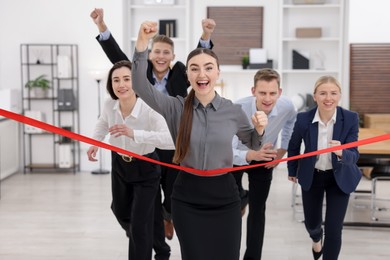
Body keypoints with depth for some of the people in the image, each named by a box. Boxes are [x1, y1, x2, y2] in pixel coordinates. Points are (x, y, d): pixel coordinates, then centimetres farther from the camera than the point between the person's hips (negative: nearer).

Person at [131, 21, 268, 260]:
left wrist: (260, 129, -8)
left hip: (224, 195, 1)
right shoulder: (176, 107, -4)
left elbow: (253, 144, 15)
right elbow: (141, 87, -19)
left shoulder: (233, 111, -2)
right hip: (187, 197, 0)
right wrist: (142, 43, -30)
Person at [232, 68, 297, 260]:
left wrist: (282, 150, -4)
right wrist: (252, 155, -62)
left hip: (264, 159, 2)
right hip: (236, 157, -1)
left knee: (258, 209, 0)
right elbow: (228, 151, -44)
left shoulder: (287, 106, -26)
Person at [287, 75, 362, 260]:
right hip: (311, 177, 1)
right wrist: (292, 170, 13)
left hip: (339, 178, -1)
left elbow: (354, 155, -24)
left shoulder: (351, 118, -22)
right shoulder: (303, 119, -20)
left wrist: (341, 153, -47)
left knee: (333, 230, -4)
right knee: (311, 223, 18)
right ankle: (317, 239, 57)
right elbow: (294, 146, 0)